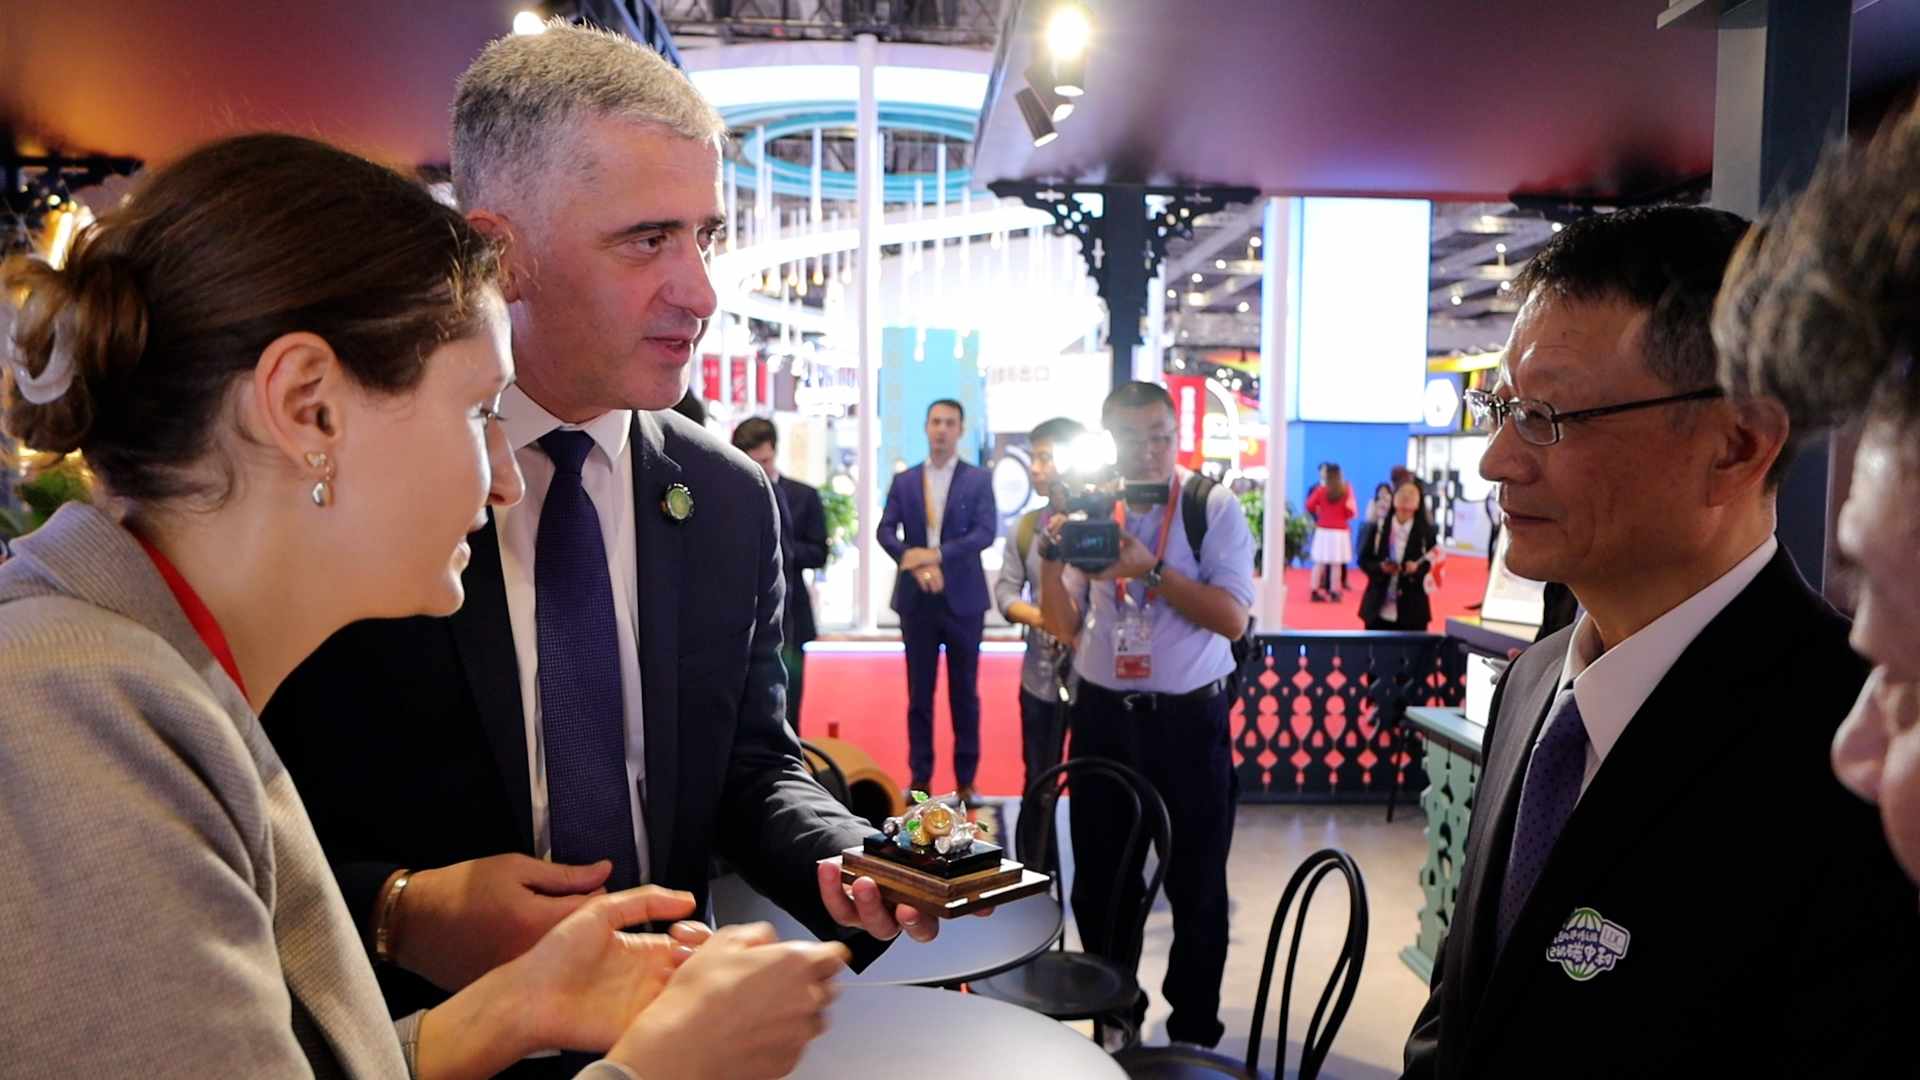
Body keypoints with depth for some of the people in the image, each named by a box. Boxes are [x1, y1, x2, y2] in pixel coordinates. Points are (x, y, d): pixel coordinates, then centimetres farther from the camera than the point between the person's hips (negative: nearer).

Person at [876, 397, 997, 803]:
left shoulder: (979, 479, 2)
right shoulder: (904, 481, 9)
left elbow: (986, 531, -10)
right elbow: (885, 531, 1)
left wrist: (937, 554, -20)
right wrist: (912, 561, -17)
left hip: (963, 598, -2)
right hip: (917, 599, 2)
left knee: (964, 693, 6)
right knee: (919, 693, 7)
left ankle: (966, 780, 14)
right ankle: (919, 778, 14)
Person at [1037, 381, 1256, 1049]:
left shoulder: (1213, 507, -6)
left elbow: (1232, 618, -15)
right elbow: (1064, 629, 5)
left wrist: (1150, 569, -23)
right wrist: (1051, 560, -11)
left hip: (1189, 720, -3)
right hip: (1102, 718, 3)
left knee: (1197, 886, 11)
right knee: (1100, 882, 14)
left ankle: (1194, 1032, 30)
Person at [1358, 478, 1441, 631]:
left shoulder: (1426, 531, -3)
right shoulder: (1379, 527, 0)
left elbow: (1435, 567, -2)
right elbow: (1364, 560, 4)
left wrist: (1418, 568, -22)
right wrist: (1380, 568, -16)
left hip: (1412, 610, -1)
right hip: (1378, 608, 1)